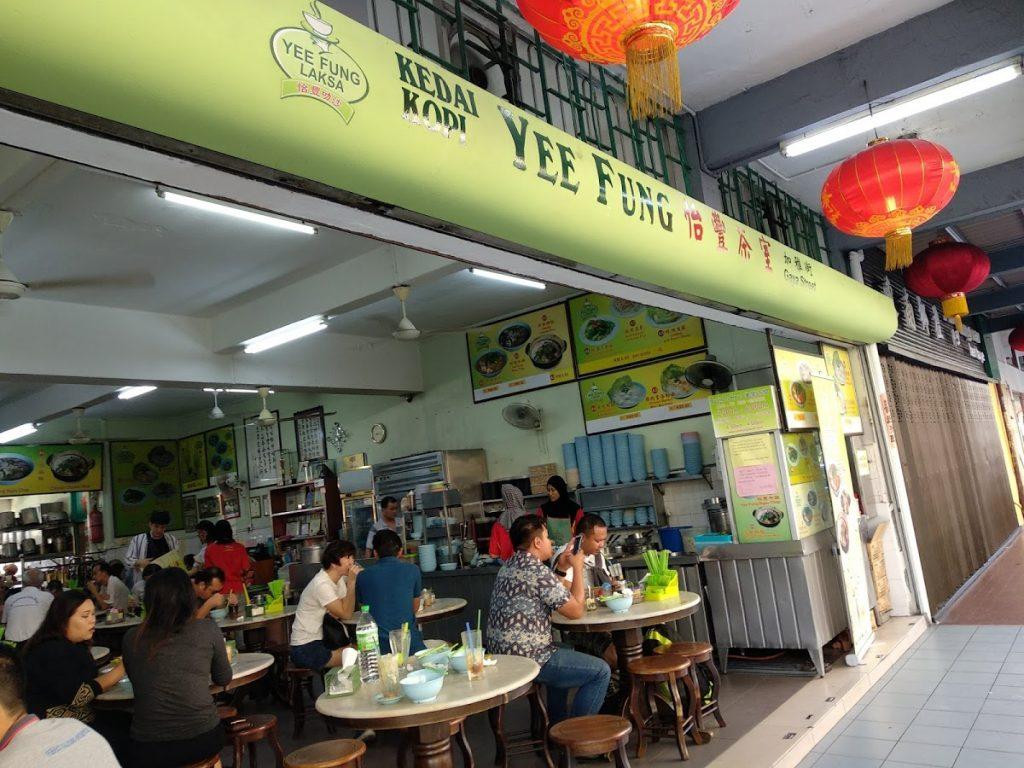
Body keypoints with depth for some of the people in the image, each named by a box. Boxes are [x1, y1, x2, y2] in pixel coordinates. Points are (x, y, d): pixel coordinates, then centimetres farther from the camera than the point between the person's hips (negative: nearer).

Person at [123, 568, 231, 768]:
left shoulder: (132, 638, -2)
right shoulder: (208, 629, -5)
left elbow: (136, 680, 17)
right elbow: (223, 679, 10)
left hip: (149, 749, 1)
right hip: (204, 739, -1)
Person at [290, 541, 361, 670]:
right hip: (305, 649, -8)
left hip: (321, 641, 8)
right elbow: (346, 614, -22)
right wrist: (352, 581, -24)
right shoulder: (322, 585, -22)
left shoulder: (340, 577, 4)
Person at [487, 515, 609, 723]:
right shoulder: (538, 571, -19)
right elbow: (576, 611, -12)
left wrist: (564, 566, 15)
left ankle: (557, 723, 37)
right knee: (600, 671, -3)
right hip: (526, 658, -10)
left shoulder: (509, 566, 10)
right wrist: (578, 568, -3)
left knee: (565, 654, 33)